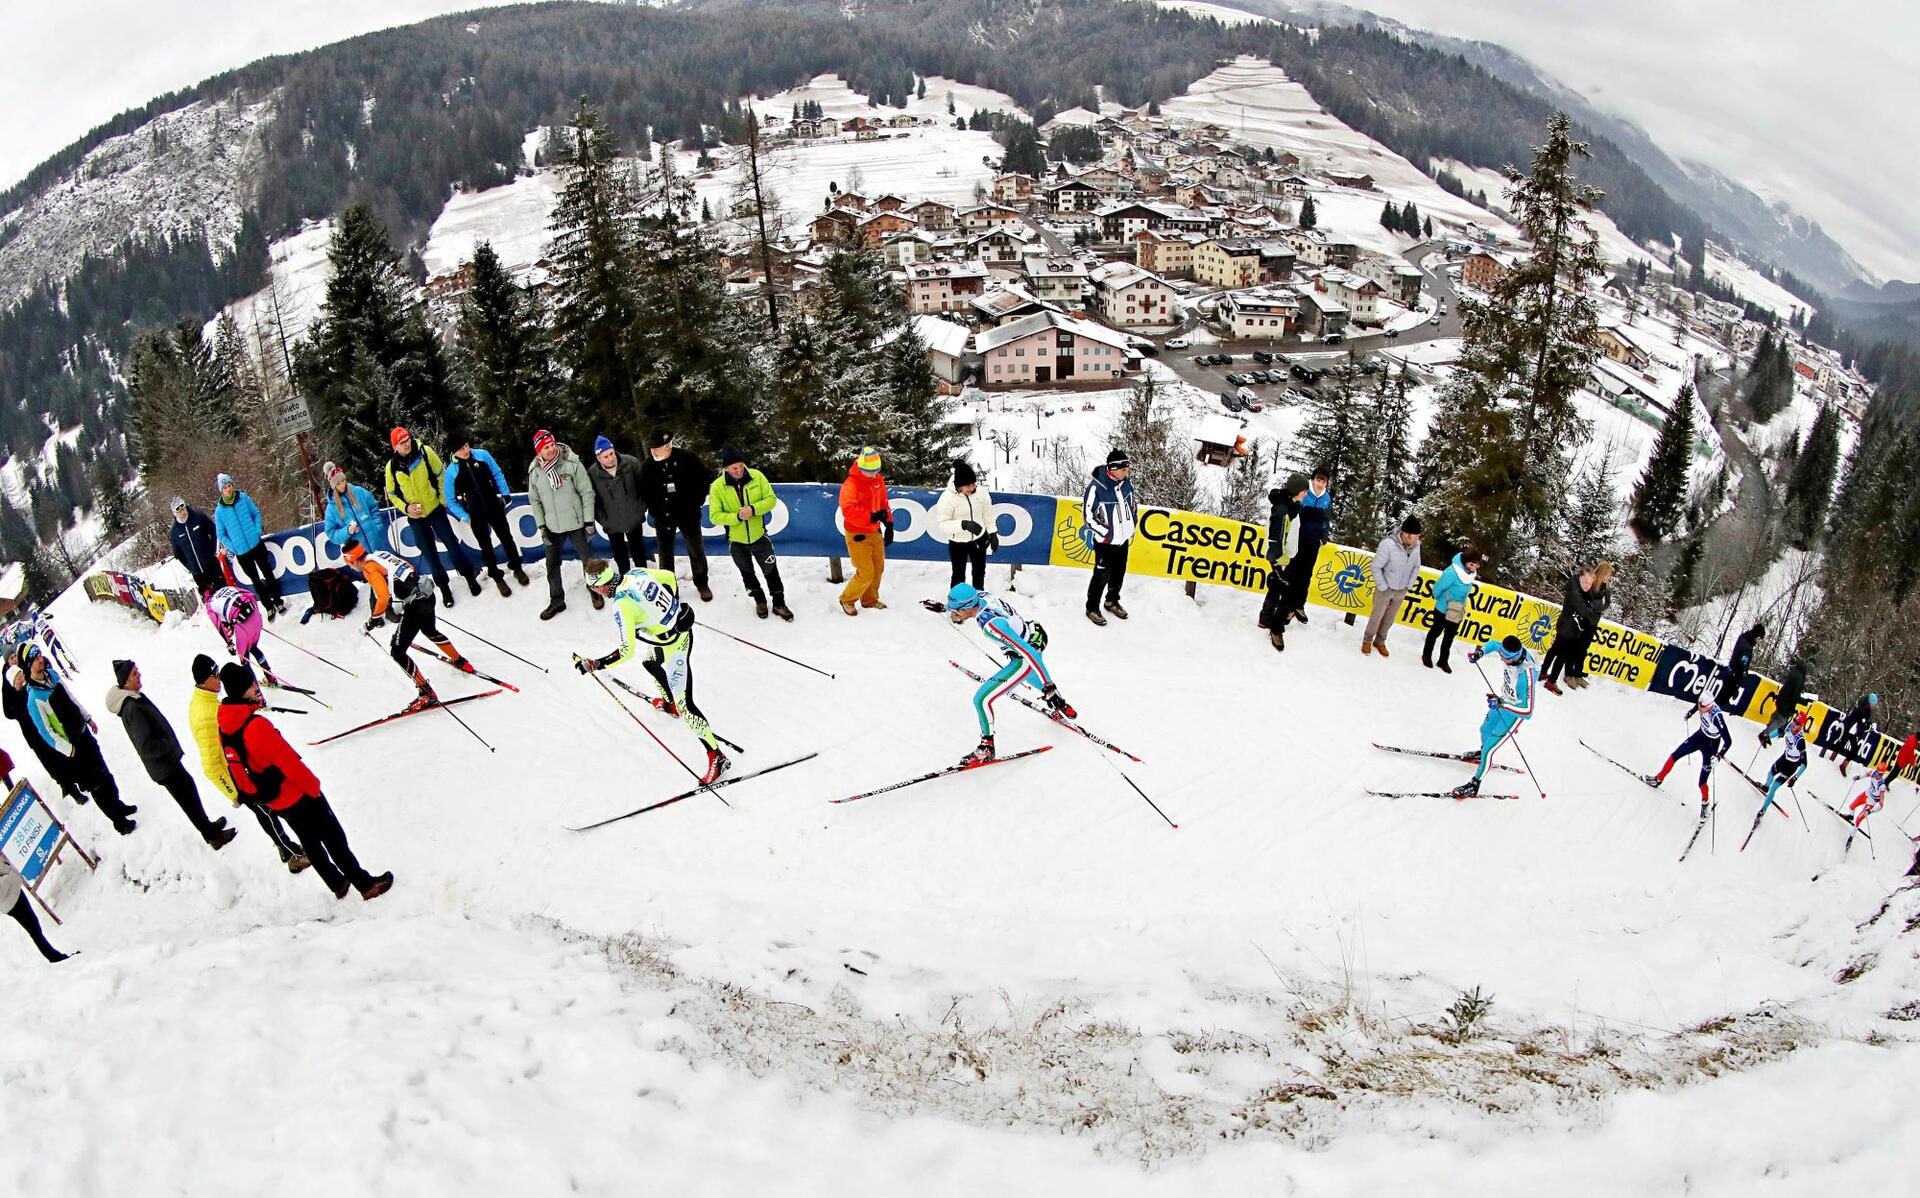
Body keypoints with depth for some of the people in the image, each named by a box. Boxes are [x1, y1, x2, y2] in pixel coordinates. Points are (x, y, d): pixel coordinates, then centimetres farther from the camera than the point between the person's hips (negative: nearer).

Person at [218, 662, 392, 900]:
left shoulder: (224, 727, -4)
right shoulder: (255, 725, -30)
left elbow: (236, 765, 10)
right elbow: (288, 761, -25)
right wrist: (313, 785, -11)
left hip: (274, 802, 8)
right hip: (297, 794, -8)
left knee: (310, 841, 22)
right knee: (334, 839, 7)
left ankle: (338, 884, 37)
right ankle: (366, 884, 19)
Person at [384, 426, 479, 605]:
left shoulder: (424, 452, -13)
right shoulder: (392, 467, -9)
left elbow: (440, 474, -3)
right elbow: (392, 494, 2)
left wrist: (443, 499, -5)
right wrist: (406, 508, -14)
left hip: (435, 508, -1)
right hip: (416, 516, 1)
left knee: (451, 543, 3)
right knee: (429, 553, 9)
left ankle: (469, 576, 20)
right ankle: (443, 586, 23)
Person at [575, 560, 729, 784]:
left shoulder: (621, 605, -26)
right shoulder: (636, 573, -4)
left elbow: (627, 650, -26)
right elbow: (670, 576, 13)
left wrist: (593, 664, -17)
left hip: (672, 647, -9)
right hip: (681, 625, 9)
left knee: (684, 705, -4)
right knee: (651, 664, 36)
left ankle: (717, 757, -1)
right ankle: (669, 703, 62)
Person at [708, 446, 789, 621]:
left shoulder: (756, 476, -14)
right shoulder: (717, 486, -17)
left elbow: (771, 499, -10)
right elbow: (715, 516, -15)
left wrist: (753, 509, -27)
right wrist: (737, 517, -29)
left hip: (759, 536, 0)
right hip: (736, 540, 0)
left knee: (771, 570, 10)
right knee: (747, 573, 19)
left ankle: (779, 603, 29)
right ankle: (760, 601, 42)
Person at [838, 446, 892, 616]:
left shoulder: (878, 480, 3)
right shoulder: (850, 485, -20)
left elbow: (884, 503, 13)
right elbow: (848, 510, -28)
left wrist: (888, 524, 8)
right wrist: (872, 517, -29)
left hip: (875, 532, 7)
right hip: (858, 536, -7)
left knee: (878, 569, 15)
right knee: (865, 573, -7)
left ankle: (870, 599, 35)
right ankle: (847, 600, 15)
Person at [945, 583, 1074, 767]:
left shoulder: (991, 626, -38)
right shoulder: (978, 595, -16)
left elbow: (1029, 654, -37)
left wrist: (1048, 687, -32)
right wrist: (951, 610, 24)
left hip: (1026, 658, -9)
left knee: (982, 699, -10)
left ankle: (986, 748, 7)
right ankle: (1063, 709, 65)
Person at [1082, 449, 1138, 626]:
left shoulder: (1125, 483, -2)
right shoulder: (1096, 486, -23)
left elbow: (1133, 502, 18)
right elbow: (1088, 515, -16)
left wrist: (1133, 522, 10)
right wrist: (1105, 532, -16)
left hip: (1123, 538, 7)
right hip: (1105, 540, -7)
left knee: (1119, 572, 19)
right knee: (1102, 574, -2)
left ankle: (1112, 601, 40)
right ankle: (1092, 608, 15)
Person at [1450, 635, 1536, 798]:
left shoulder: (1526, 675, -42)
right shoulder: (1514, 649, -23)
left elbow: (1527, 711, -41)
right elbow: (1493, 644, 1)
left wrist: (1501, 704, -50)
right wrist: (1481, 652, -18)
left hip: (1516, 712, -8)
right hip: (1503, 702, 8)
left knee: (1489, 747, 0)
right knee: (1485, 730, 30)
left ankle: (1474, 785, 18)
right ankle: (1483, 755, 62)